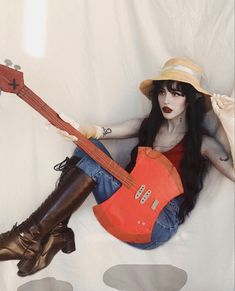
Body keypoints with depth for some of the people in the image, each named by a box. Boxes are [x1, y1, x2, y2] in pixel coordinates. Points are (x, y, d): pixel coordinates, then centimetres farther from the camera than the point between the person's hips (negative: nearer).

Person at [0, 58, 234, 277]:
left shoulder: (202, 142, -3)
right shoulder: (146, 126, 11)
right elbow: (106, 130, -7)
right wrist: (80, 130, -30)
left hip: (157, 224, -5)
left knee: (91, 161, -24)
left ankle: (31, 237, -19)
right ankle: (55, 232, -17)